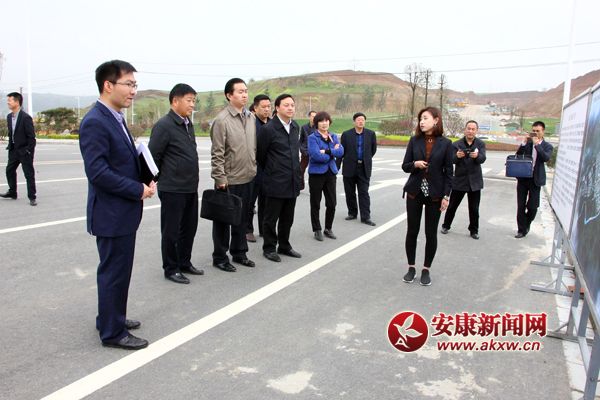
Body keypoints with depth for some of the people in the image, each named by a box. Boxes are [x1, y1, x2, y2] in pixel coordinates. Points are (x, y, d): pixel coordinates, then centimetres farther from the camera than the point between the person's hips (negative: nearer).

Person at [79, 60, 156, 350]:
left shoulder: (115, 118, 11)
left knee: (118, 270, 21)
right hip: (111, 213, -10)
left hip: (123, 211, 10)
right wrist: (139, 190, -18)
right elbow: (97, 172, -25)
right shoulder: (95, 122, -19)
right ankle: (113, 332, 19)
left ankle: (111, 318, 38)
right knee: (114, 272, 3)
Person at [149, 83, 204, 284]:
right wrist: (163, 178, -4)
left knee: (189, 228, 16)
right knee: (171, 230, 5)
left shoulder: (188, 125, 12)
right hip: (173, 190, -8)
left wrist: (193, 177, 15)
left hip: (191, 188, 8)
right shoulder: (164, 125, -13)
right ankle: (170, 269, 19)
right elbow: (153, 156, -13)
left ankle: (184, 263, 32)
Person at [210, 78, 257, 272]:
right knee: (224, 219, 7)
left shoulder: (251, 117, 8)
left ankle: (239, 253, 31)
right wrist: (220, 178, -15)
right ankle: (220, 257, 20)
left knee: (242, 218, 16)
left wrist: (254, 169, 13)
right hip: (229, 180, -6)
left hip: (248, 178, 7)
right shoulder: (222, 119, -13)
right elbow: (217, 153, -14)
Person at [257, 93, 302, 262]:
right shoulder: (268, 129, -11)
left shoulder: (296, 127, 9)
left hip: (292, 182, 6)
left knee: (287, 218, 15)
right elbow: (260, 155, -2)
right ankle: (269, 248, 20)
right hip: (275, 183, -6)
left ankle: (284, 246, 29)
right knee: (271, 218, 6)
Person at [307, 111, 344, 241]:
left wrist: (327, 151, -18)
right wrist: (332, 153, -8)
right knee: (315, 204, 6)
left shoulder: (333, 136, 9)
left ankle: (328, 229, 25)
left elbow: (341, 151, -6)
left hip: (330, 173, 5)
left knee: (332, 204, 7)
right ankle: (317, 230, 20)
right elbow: (316, 155, -21)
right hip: (316, 173, -4)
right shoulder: (312, 138, -8)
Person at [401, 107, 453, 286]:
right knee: (412, 231, 7)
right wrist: (415, 164, -19)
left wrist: (446, 195, -7)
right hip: (414, 192, 2)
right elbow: (404, 166, 3)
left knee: (431, 233, 6)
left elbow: (448, 172, -2)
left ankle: (426, 270, 21)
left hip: (435, 194, -1)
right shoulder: (414, 141, 1)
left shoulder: (445, 143, -3)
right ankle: (411, 267, 22)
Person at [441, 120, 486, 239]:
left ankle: (474, 230, 21)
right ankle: (446, 225, 26)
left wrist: (477, 156, -37)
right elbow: (452, 160, -13)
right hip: (459, 179, -1)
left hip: (474, 181, 1)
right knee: (452, 205, 8)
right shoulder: (457, 144, -1)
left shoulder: (480, 144, 2)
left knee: (474, 208, 7)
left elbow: (482, 159, -14)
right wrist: (457, 156, -36)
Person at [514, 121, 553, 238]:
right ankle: (522, 230, 15)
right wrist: (524, 143, -13)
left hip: (535, 179, -2)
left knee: (532, 206, 1)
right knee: (521, 206, 4)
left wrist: (537, 144, -20)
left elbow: (546, 158, -17)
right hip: (522, 177, 2)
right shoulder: (527, 143, 6)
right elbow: (518, 156, -3)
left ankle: (527, 223, 29)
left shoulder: (547, 146, 1)